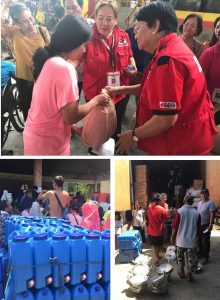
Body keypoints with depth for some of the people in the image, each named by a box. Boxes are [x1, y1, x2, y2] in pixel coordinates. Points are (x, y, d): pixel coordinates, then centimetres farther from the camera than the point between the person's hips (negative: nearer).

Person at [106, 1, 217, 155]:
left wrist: (134, 135, -14)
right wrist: (121, 89, 16)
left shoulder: (167, 59, -26)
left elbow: (166, 118, -29)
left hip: (181, 145, -9)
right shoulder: (174, 48, 8)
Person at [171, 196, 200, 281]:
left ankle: (181, 271, 31)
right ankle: (189, 274, 18)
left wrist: (172, 237, 5)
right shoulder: (196, 213, -6)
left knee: (180, 256, 21)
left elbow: (175, 227, -9)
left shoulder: (179, 211, -12)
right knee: (191, 258, 12)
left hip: (181, 239, 0)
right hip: (192, 240, 1)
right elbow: (198, 228, 3)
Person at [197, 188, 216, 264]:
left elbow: (212, 215, -17)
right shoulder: (199, 202, 12)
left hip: (205, 225, -7)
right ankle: (200, 254, 32)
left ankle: (205, 257, 6)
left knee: (205, 242, -3)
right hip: (198, 225, 8)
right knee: (199, 241, 17)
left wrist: (210, 225, -23)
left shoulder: (210, 203, -12)